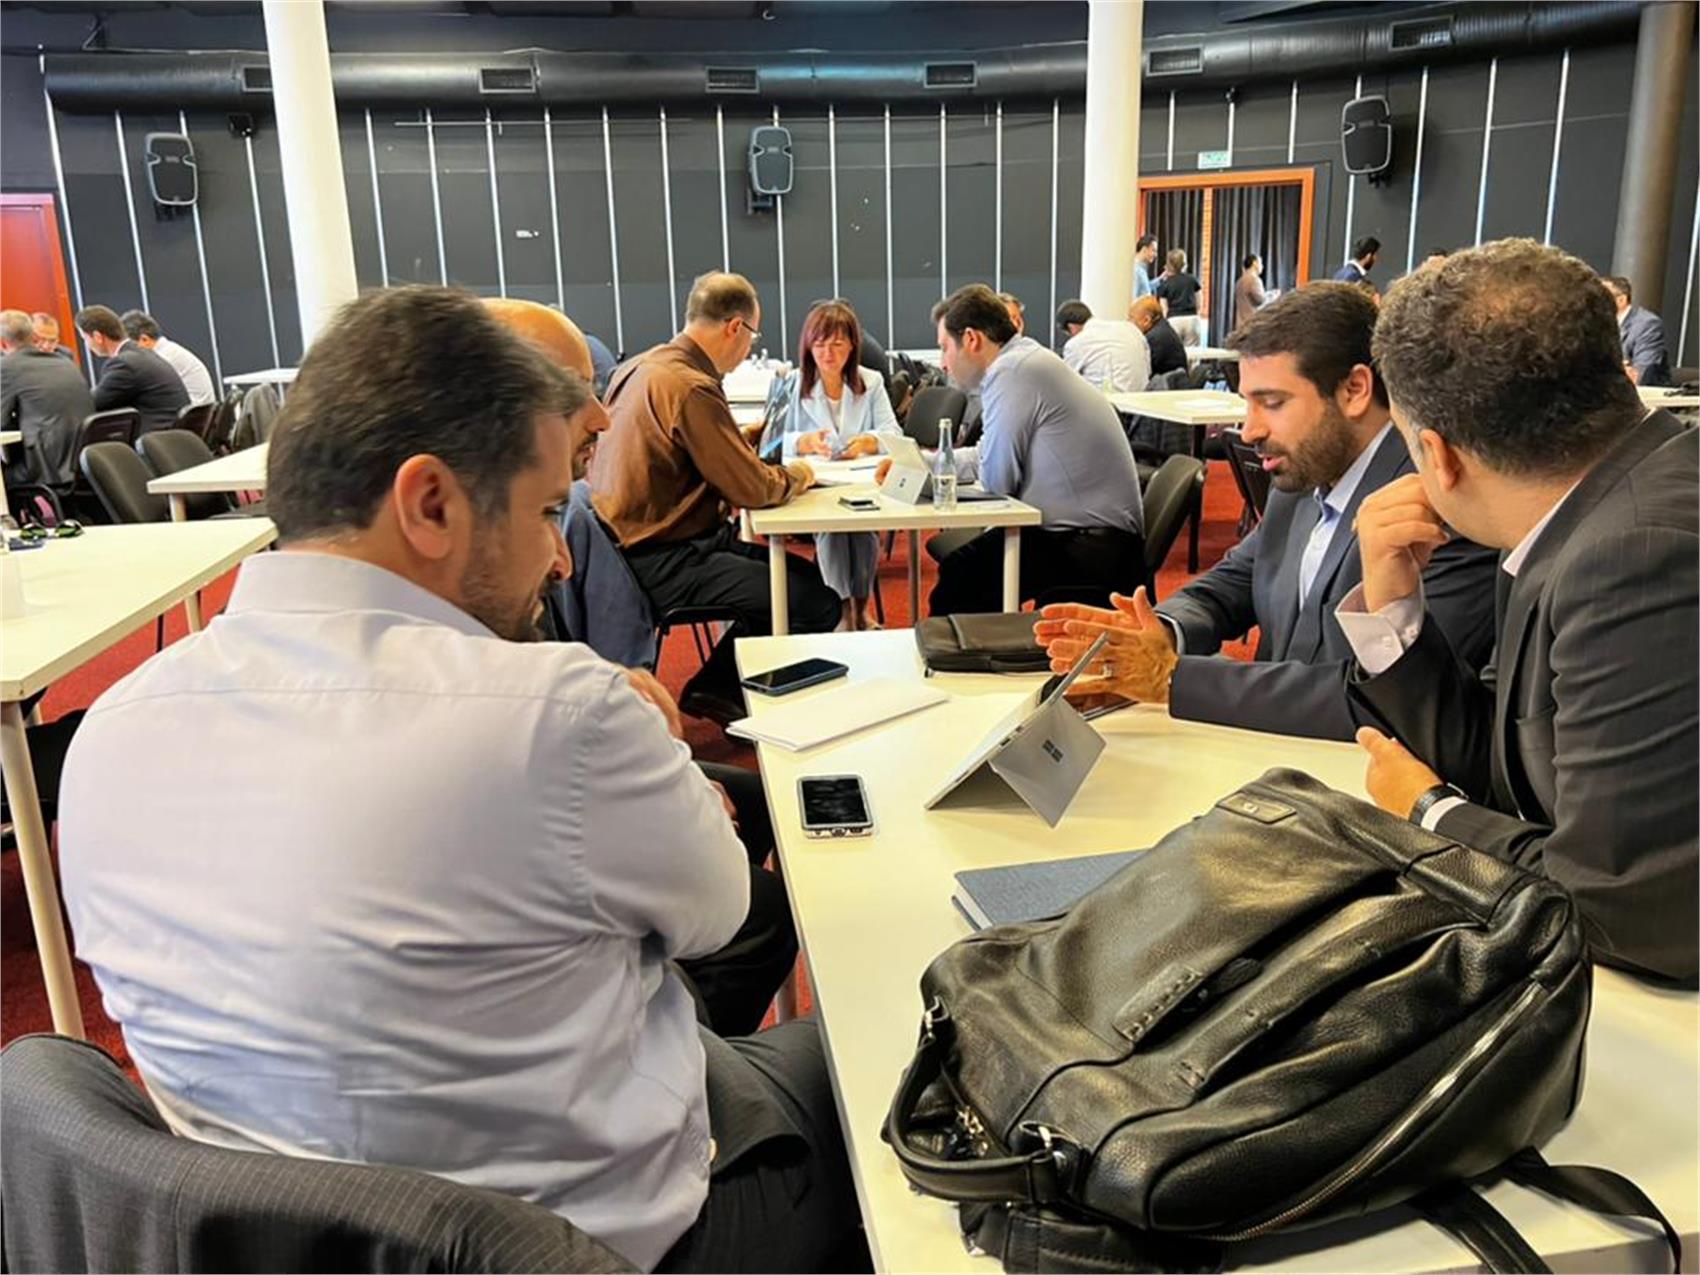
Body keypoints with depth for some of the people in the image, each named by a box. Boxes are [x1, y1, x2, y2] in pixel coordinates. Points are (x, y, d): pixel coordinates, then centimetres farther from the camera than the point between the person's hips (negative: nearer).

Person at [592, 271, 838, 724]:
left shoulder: (640, 366, 10)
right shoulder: (690, 388, -20)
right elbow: (755, 489, -16)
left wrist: (740, 436, 12)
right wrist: (798, 474, 3)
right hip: (662, 562, -11)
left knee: (805, 574, 15)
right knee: (819, 606, -15)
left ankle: (717, 687, 23)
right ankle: (718, 691, 8)